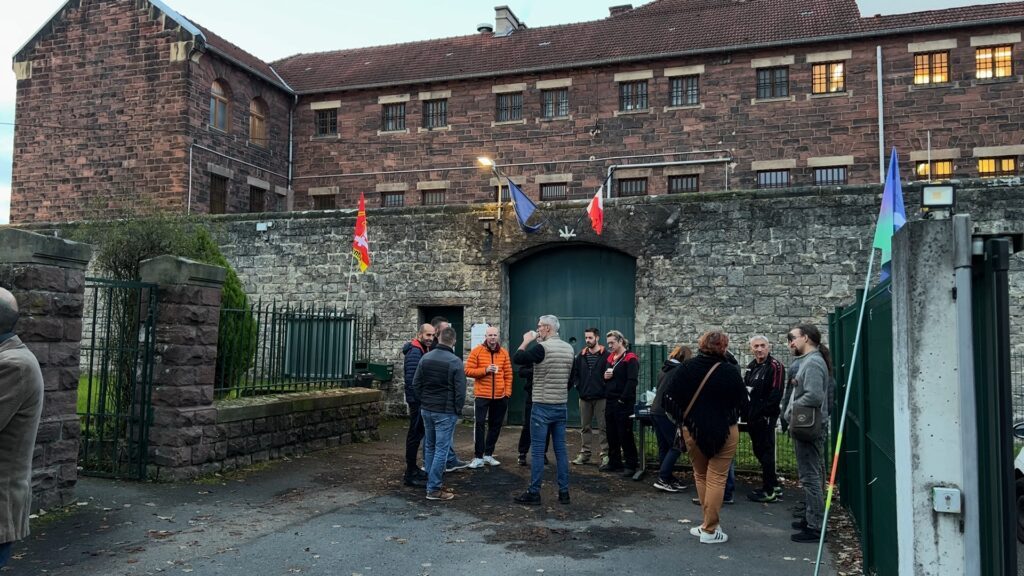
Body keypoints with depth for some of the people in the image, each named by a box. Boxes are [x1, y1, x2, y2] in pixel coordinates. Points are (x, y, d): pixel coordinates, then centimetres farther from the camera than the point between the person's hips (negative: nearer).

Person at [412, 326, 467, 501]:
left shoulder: (425, 358, 4)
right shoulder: (455, 362, -13)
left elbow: (416, 384, 7)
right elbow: (460, 391, -13)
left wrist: (423, 401, 16)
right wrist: (458, 410, 1)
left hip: (426, 409, 6)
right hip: (445, 412, -6)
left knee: (429, 447, 16)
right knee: (441, 450, -2)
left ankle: (433, 482, 22)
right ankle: (434, 489, -1)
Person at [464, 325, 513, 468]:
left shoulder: (504, 353, 5)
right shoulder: (477, 351, -4)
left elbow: (508, 374, 7)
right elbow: (468, 371, -7)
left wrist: (508, 392, 0)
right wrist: (485, 370, -18)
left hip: (500, 397, 3)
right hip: (482, 396, -3)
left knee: (495, 425, 10)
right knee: (480, 425, -5)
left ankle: (488, 455, 21)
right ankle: (478, 457, 0)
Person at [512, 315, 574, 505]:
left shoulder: (542, 347, -15)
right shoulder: (569, 349, 6)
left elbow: (517, 358, -12)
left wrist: (526, 341, 1)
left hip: (542, 406, -6)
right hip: (561, 406, 6)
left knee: (537, 451, -1)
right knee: (561, 450, 10)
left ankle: (534, 493, 3)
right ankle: (564, 491, 13)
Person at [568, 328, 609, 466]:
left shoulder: (606, 355, -6)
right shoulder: (580, 356, 6)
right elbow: (574, 374, 4)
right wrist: (578, 386, -6)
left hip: (601, 397, -4)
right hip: (584, 397, 4)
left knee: (603, 427, 0)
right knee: (585, 427, 12)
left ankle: (605, 455, 7)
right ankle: (585, 453, 20)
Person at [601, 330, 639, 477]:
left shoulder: (630, 359, -10)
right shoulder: (610, 358, 15)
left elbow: (632, 381, -17)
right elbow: (603, 375, 23)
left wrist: (623, 399, -18)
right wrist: (604, 376, -1)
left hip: (624, 403, -8)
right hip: (610, 402, 8)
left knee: (625, 435, -3)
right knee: (611, 434, 13)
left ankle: (631, 465, 6)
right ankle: (614, 462, 24)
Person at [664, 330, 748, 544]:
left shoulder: (684, 369, -5)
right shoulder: (730, 372, -13)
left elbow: (671, 399, -1)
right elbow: (742, 403, -3)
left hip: (693, 430, 3)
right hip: (724, 432, -3)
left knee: (701, 476, 18)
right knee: (717, 478, 1)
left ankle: (709, 523, 22)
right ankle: (710, 530, 2)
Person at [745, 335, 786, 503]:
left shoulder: (775, 367, -13)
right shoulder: (752, 366, 14)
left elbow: (776, 394, -19)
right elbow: (745, 389, 20)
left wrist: (763, 413, -18)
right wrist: (747, 411, 10)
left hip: (765, 418, -9)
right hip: (752, 418, 9)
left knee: (766, 452, -2)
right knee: (759, 451, 15)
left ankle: (769, 492, 6)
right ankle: (774, 485, 27)